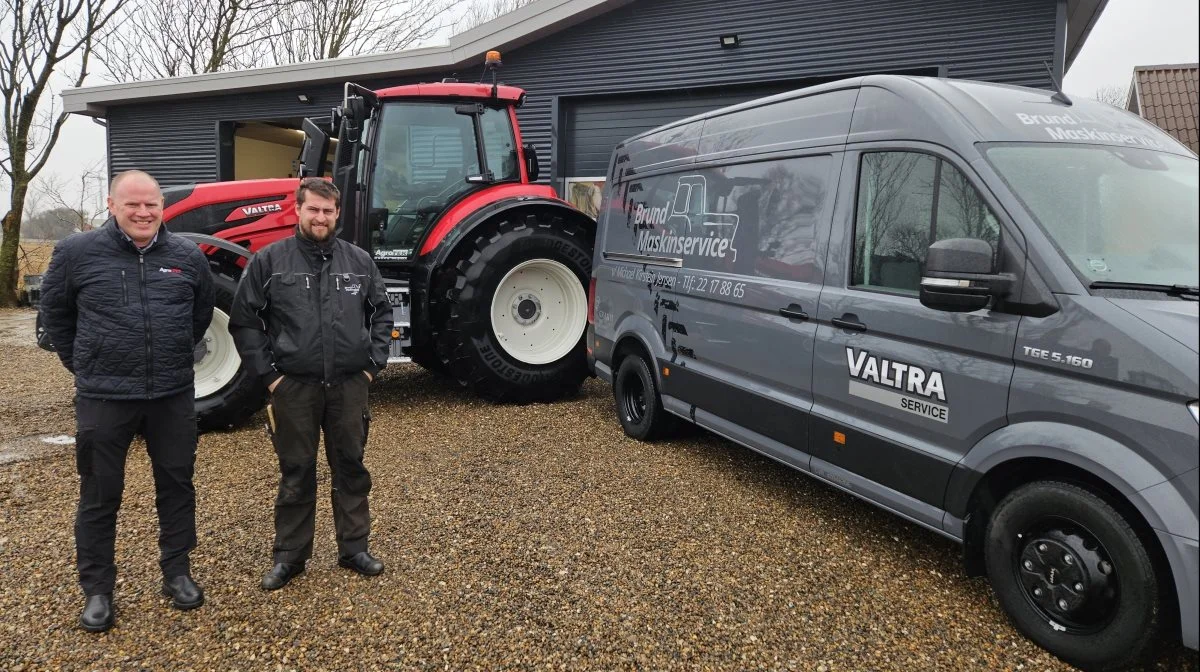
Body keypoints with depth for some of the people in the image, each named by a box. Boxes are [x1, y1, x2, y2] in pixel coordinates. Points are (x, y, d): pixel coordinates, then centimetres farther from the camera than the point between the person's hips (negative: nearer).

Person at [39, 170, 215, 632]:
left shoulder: (187, 256, 1)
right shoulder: (77, 252, -4)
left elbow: (203, 310, 18)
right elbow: (54, 311, 10)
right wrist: (81, 363, 10)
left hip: (173, 395, 2)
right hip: (104, 397, -2)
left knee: (176, 485, 12)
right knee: (100, 495, 8)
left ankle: (177, 573, 28)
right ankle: (97, 590, 22)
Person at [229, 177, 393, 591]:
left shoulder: (359, 261, 5)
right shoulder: (269, 260, -2)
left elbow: (381, 313, 12)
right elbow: (243, 321, 0)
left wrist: (374, 363, 3)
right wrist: (267, 373, -5)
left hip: (348, 384, 2)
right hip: (294, 385, -2)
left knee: (350, 467, 11)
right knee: (297, 472, 8)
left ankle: (354, 548, 25)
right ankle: (289, 556, 22)